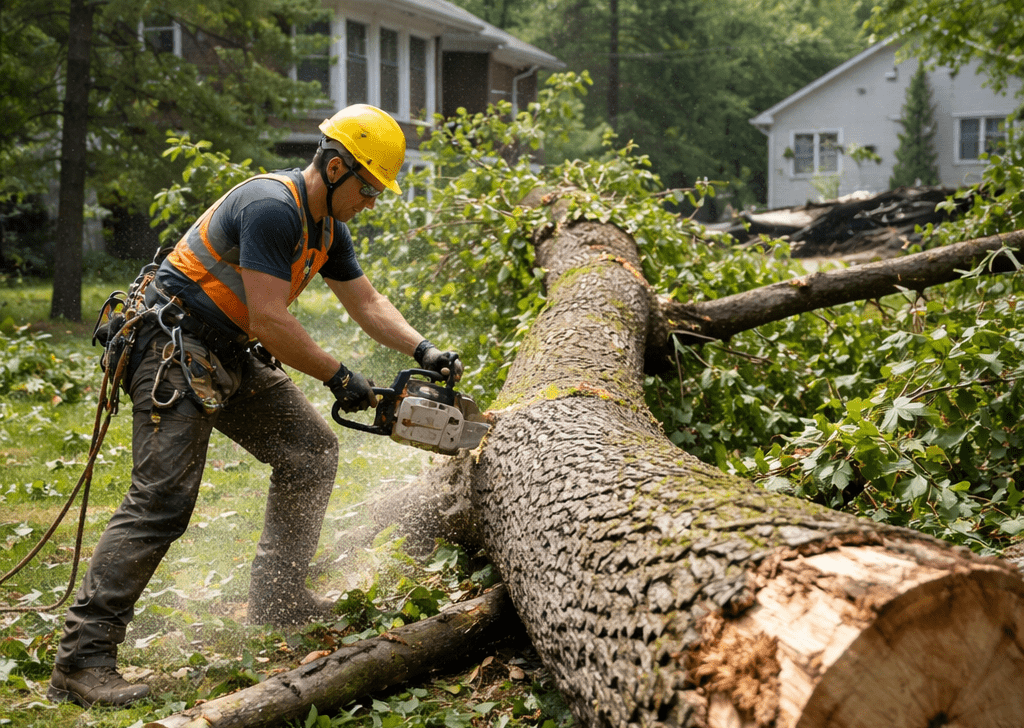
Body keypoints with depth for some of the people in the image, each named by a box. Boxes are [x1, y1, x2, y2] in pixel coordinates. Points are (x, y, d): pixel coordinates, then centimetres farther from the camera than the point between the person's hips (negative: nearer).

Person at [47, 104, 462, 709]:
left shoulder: (326, 227, 9)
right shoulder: (272, 208, -23)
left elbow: (367, 302, 18)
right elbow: (269, 322, -25)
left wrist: (423, 351, 4)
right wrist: (339, 377, -15)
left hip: (232, 359, 10)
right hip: (175, 350, -10)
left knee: (311, 451, 7)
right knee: (162, 502, -16)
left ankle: (278, 599, 13)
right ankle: (81, 660, -13)